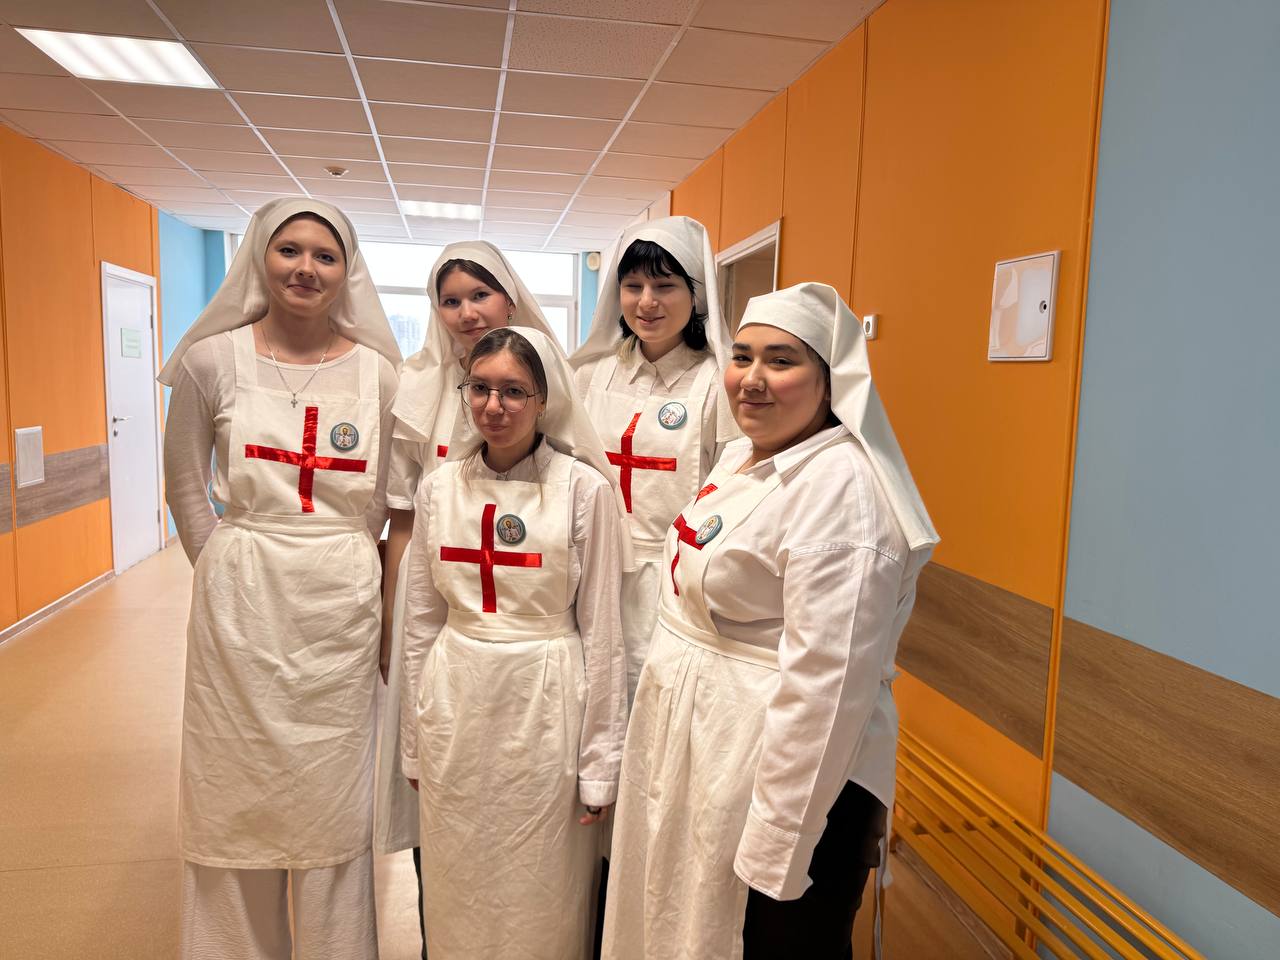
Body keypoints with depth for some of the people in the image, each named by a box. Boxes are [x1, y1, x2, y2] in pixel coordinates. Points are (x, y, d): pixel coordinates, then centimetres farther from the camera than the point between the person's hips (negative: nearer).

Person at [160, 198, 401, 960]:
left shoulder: (378, 371, 1)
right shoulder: (213, 360, -1)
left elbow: (382, 499, 7)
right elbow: (185, 485, 7)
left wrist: (337, 566, 3)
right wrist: (227, 570, 3)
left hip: (342, 611, 1)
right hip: (243, 610, 0)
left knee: (335, 803, 11)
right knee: (240, 798, 13)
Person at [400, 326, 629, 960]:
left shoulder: (584, 489, -10)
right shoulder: (439, 487, 2)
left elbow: (601, 631, -6)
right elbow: (421, 620, 8)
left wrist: (600, 762, -4)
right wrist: (415, 741, 11)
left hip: (544, 708, -3)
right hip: (456, 707, 4)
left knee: (540, 893, 12)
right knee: (455, 891, 17)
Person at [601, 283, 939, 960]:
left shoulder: (840, 486, -22)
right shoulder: (741, 457, 7)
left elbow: (826, 682, -25)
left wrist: (776, 849, -22)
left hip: (793, 775, -9)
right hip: (692, 748, 9)